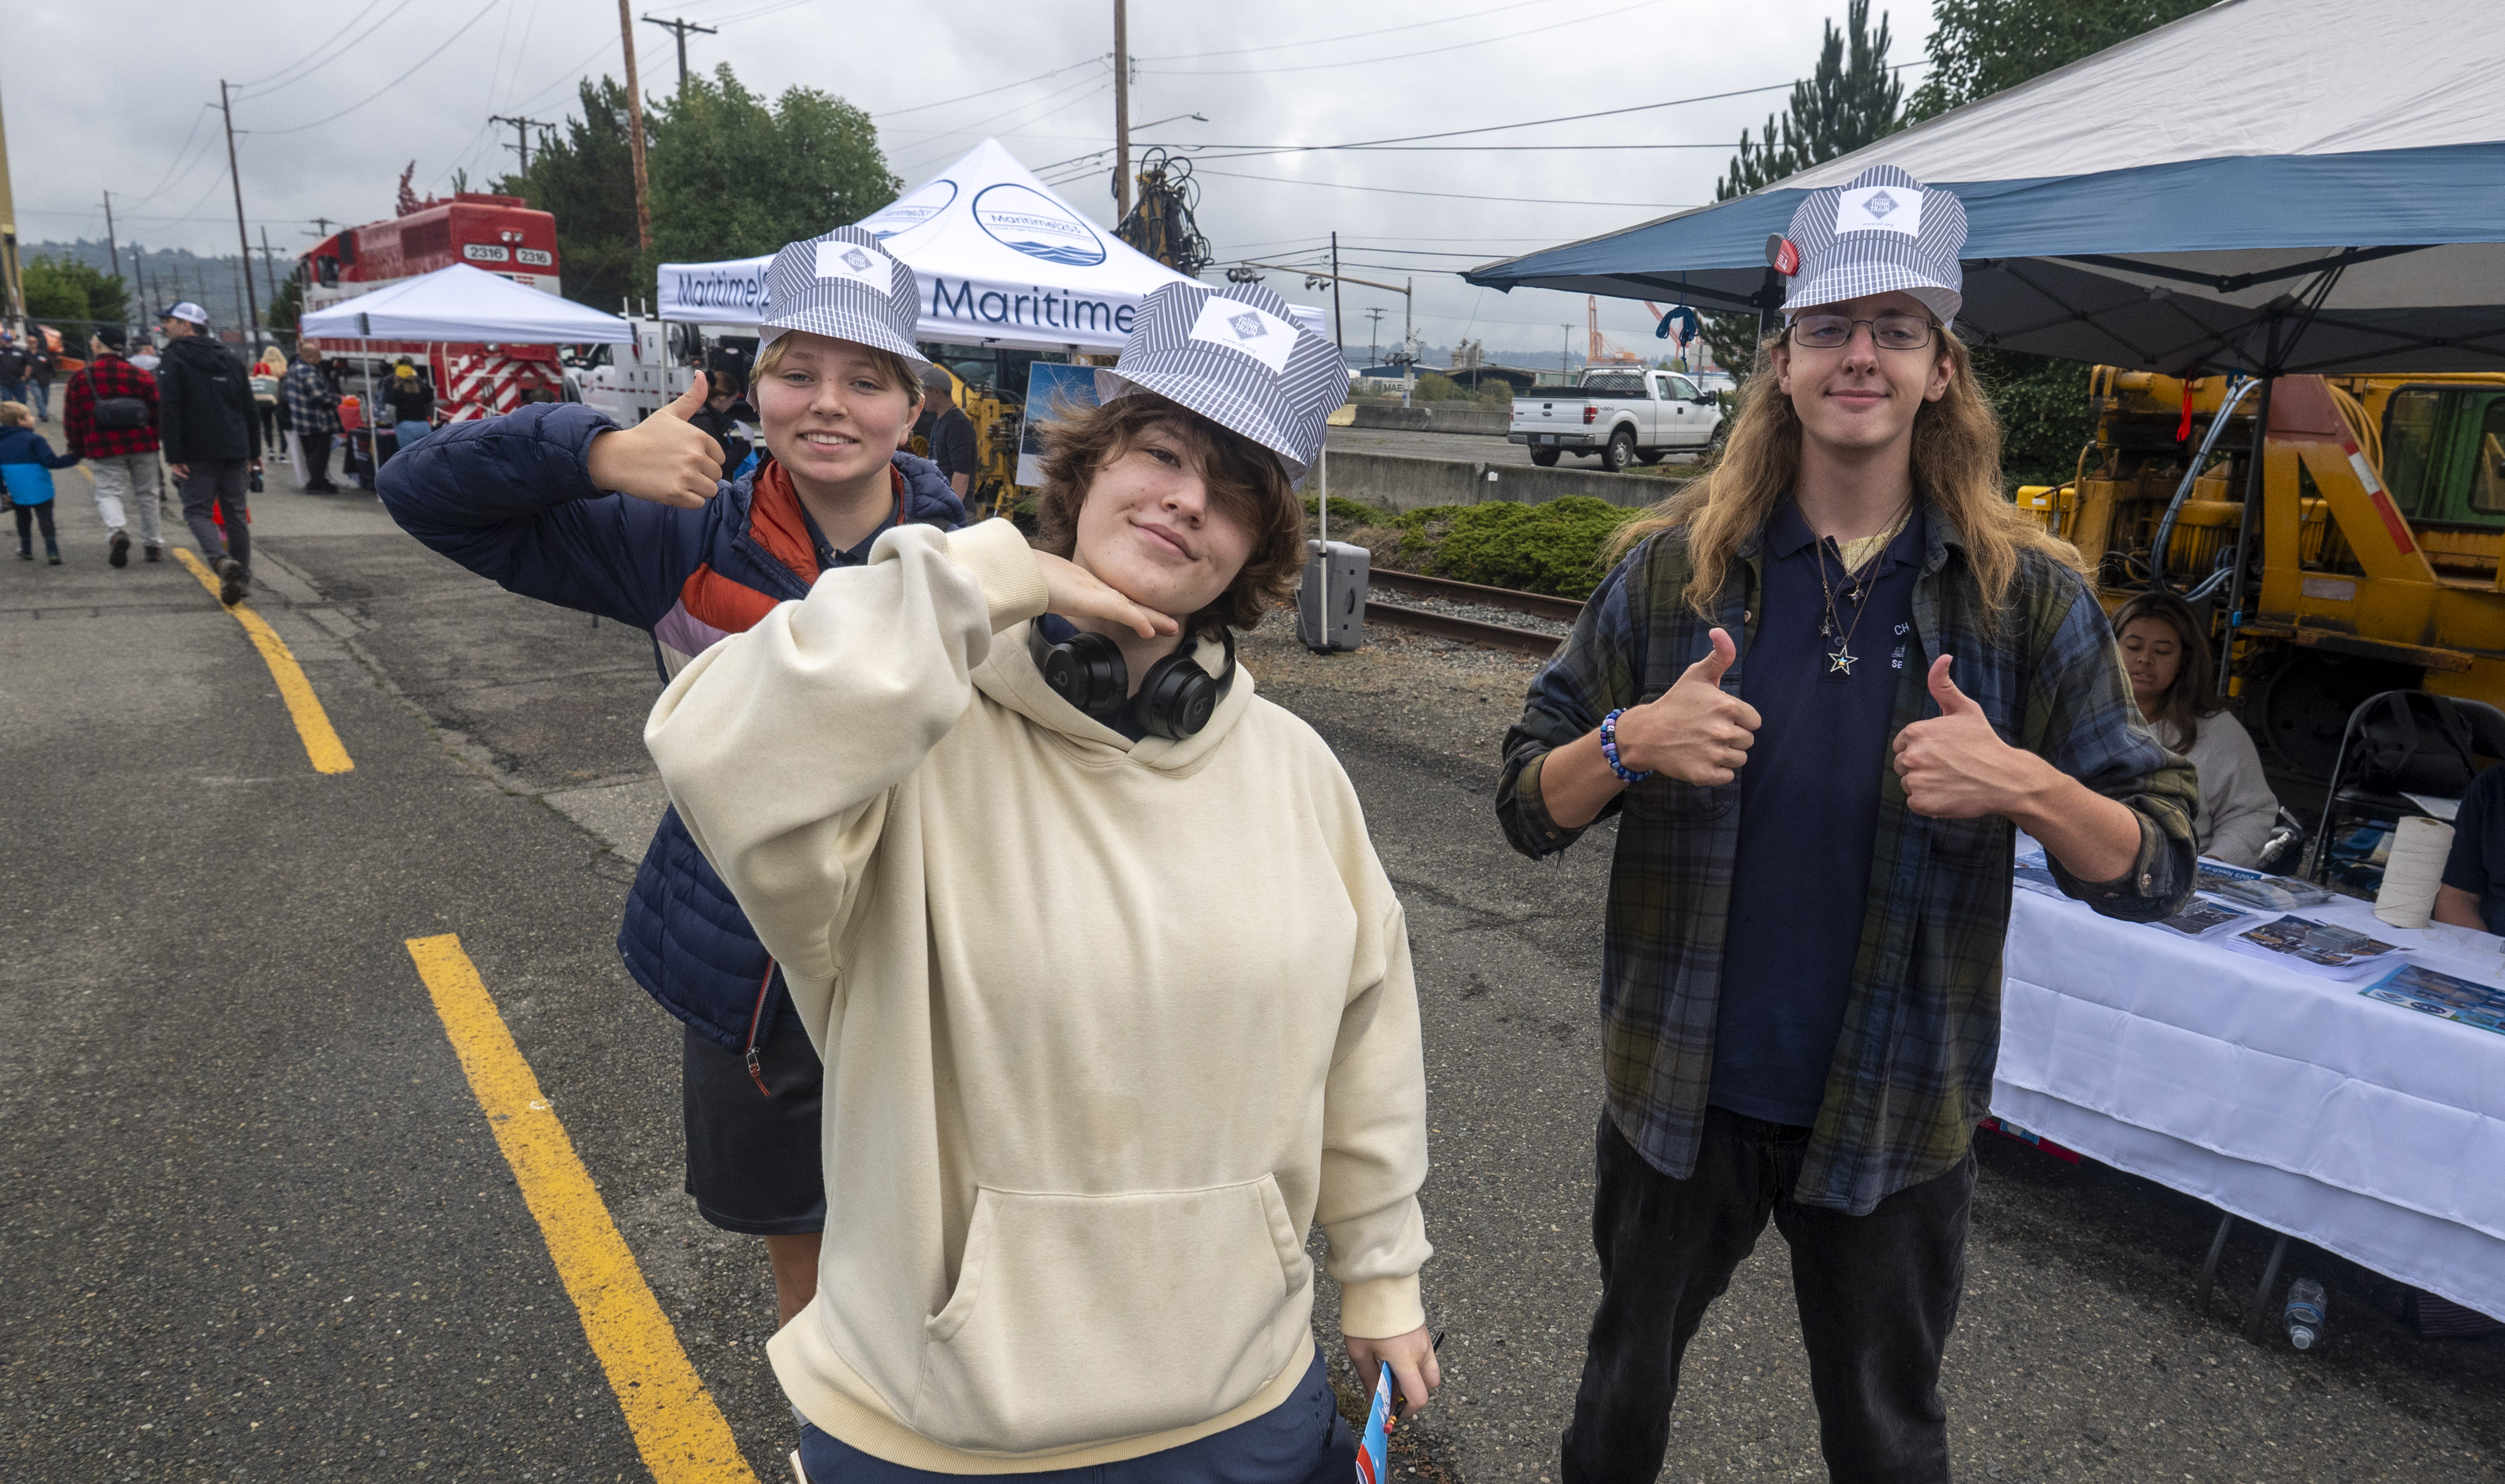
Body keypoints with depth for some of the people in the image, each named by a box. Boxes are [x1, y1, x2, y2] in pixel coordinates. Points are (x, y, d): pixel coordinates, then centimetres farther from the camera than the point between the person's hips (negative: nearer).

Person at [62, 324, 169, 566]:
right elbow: (157, 412, 5)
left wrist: (78, 449, 18)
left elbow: (72, 421, 5)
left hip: (104, 449, -2)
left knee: (108, 493, 4)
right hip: (142, 446, 2)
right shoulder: (141, 376, 1)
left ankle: (117, 531, -25)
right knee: (146, 494, 13)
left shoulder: (80, 379, 0)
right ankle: (152, 543, 19)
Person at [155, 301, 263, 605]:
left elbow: (169, 411, -13)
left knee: (197, 510, 0)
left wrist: (174, 456, -13)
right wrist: (254, 452, 18)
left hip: (198, 454, -5)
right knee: (235, 513, 9)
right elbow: (250, 409, 15)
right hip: (235, 451, 5)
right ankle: (242, 577, 9)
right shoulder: (230, 359, 14)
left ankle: (222, 560, -24)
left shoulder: (174, 358, -5)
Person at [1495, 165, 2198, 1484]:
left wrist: (2024, 786, -24)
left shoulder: (2027, 597, -6)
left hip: (1892, 1117, 0)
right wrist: (1632, 743, -23)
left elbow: (2156, 870, -4)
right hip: (1678, 1090, 1)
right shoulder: (1671, 567, -6)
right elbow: (1528, 809, -3)